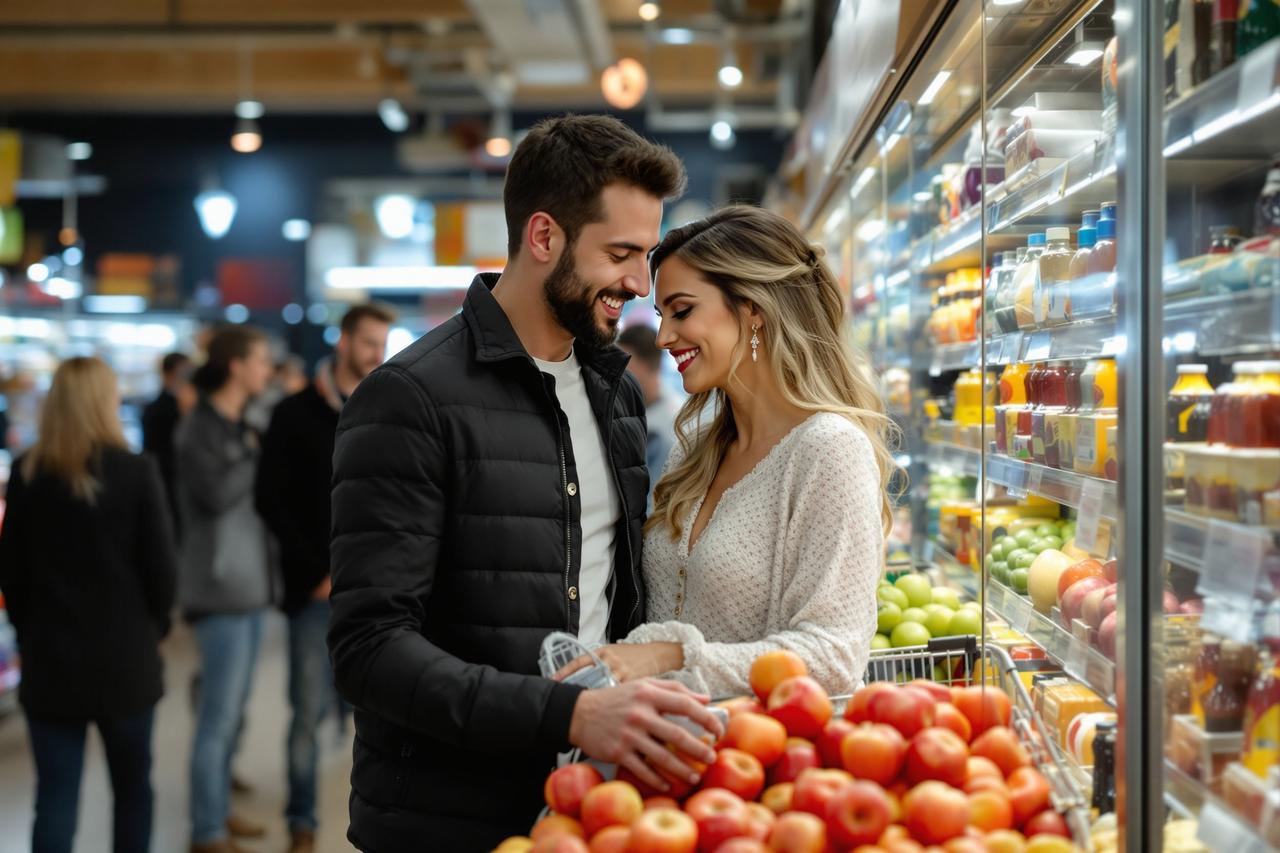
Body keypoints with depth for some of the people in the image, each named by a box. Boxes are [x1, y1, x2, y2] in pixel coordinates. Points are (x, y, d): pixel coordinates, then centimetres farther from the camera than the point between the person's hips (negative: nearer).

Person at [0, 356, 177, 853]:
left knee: (55, 797, 4)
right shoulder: (136, 472, -10)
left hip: (49, 661, 1)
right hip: (125, 659, -1)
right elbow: (161, 567, -8)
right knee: (132, 787, 17)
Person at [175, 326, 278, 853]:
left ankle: (218, 809, 27)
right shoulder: (199, 428, -11)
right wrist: (255, 454, -14)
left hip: (249, 583, 8)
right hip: (220, 586, -8)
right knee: (219, 716, -4)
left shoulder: (239, 425, 13)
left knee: (232, 710, 15)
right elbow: (216, 494, -26)